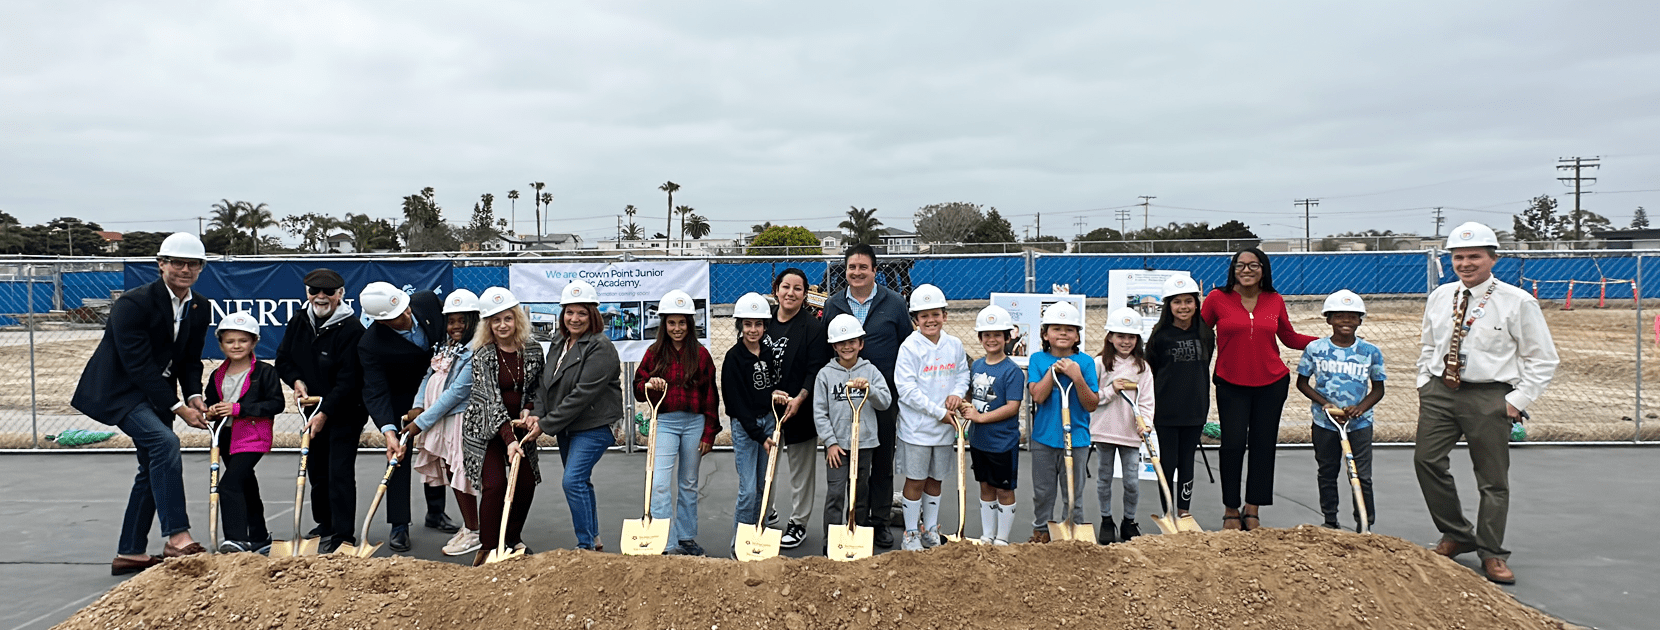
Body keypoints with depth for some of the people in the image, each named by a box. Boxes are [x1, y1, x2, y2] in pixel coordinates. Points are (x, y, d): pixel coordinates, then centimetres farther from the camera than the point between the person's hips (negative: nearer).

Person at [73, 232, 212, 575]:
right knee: (165, 442, -28)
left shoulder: (201, 308, 1)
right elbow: (138, 366, -22)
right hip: (119, 389, -8)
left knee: (154, 468, 9)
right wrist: (177, 408, -23)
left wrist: (194, 397, -10)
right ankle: (176, 537, -28)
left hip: (156, 392, 8)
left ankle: (130, 553, 20)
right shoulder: (133, 303, -20)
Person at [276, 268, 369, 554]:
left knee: (340, 471, -10)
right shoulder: (299, 322, 3)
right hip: (313, 408, 7)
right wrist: (296, 380, -4)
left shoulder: (351, 328, -19)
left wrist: (325, 413, -23)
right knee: (316, 470, 15)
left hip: (345, 412, -7)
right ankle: (325, 524, 31)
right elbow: (283, 358, 16)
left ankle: (343, 534, -5)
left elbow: (349, 380, -21)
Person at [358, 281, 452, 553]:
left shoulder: (427, 301, -21)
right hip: (400, 401, -4)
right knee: (399, 457, -5)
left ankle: (435, 512, 29)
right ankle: (399, 526, 5)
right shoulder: (370, 345, -31)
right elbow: (375, 393, -33)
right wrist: (389, 432, -43)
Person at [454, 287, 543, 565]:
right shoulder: (482, 354, -14)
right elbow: (492, 399, -23)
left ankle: (513, 538, 26)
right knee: (494, 484, -14)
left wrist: (528, 411, -10)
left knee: (526, 484, 3)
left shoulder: (533, 350, -1)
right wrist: (509, 439, -32)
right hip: (486, 428, -4)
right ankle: (487, 548, -1)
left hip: (519, 425, 4)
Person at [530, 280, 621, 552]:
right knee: (580, 481, 15)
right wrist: (537, 413, -7)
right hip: (565, 427, 8)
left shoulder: (601, 348, -17)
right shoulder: (558, 341, 10)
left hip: (593, 427, -8)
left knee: (573, 481, -16)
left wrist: (547, 424, -20)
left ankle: (586, 545, -7)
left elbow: (583, 394, -22)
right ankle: (593, 539, 28)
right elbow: (545, 381, 11)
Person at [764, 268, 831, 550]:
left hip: (800, 410, -4)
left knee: (801, 468, 7)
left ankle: (799, 522, 20)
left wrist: (800, 398, -24)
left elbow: (816, 370, -12)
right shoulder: (764, 322, 6)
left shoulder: (814, 326, -7)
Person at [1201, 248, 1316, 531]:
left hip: (1272, 384, 3)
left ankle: (1252, 510, 18)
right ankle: (1231, 510, 10)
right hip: (1231, 385, -2)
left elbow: (1290, 338, 15)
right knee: (1233, 444, -6)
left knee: (1263, 445, 5)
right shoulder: (1218, 298, -3)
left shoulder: (1274, 301, 4)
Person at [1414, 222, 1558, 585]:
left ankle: (1491, 553, 18)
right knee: (1426, 460, -2)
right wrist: (1424, 385, 10)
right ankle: (1456, 535, 17)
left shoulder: (1518, 303, -5)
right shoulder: (1439, 297, 9)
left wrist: (1518, 401, -8)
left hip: (1489, 396, -4)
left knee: (1493, 477, 3)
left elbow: (1543, 359, -2)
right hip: (1439, 391, 4)